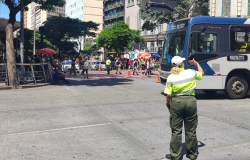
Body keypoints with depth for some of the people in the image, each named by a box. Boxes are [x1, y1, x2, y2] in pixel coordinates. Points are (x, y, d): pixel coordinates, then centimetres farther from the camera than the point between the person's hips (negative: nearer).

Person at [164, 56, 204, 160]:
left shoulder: (171, 77, -6)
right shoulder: (191, 73, -2)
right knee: (191, 130, 13)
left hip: (176, 102, -1)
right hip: (190, 101, 1)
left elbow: (168, 94, -9)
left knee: (176, 131, 7)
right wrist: (196, 63, 35)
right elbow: (202, 73, 20)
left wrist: (168, 104, 8)